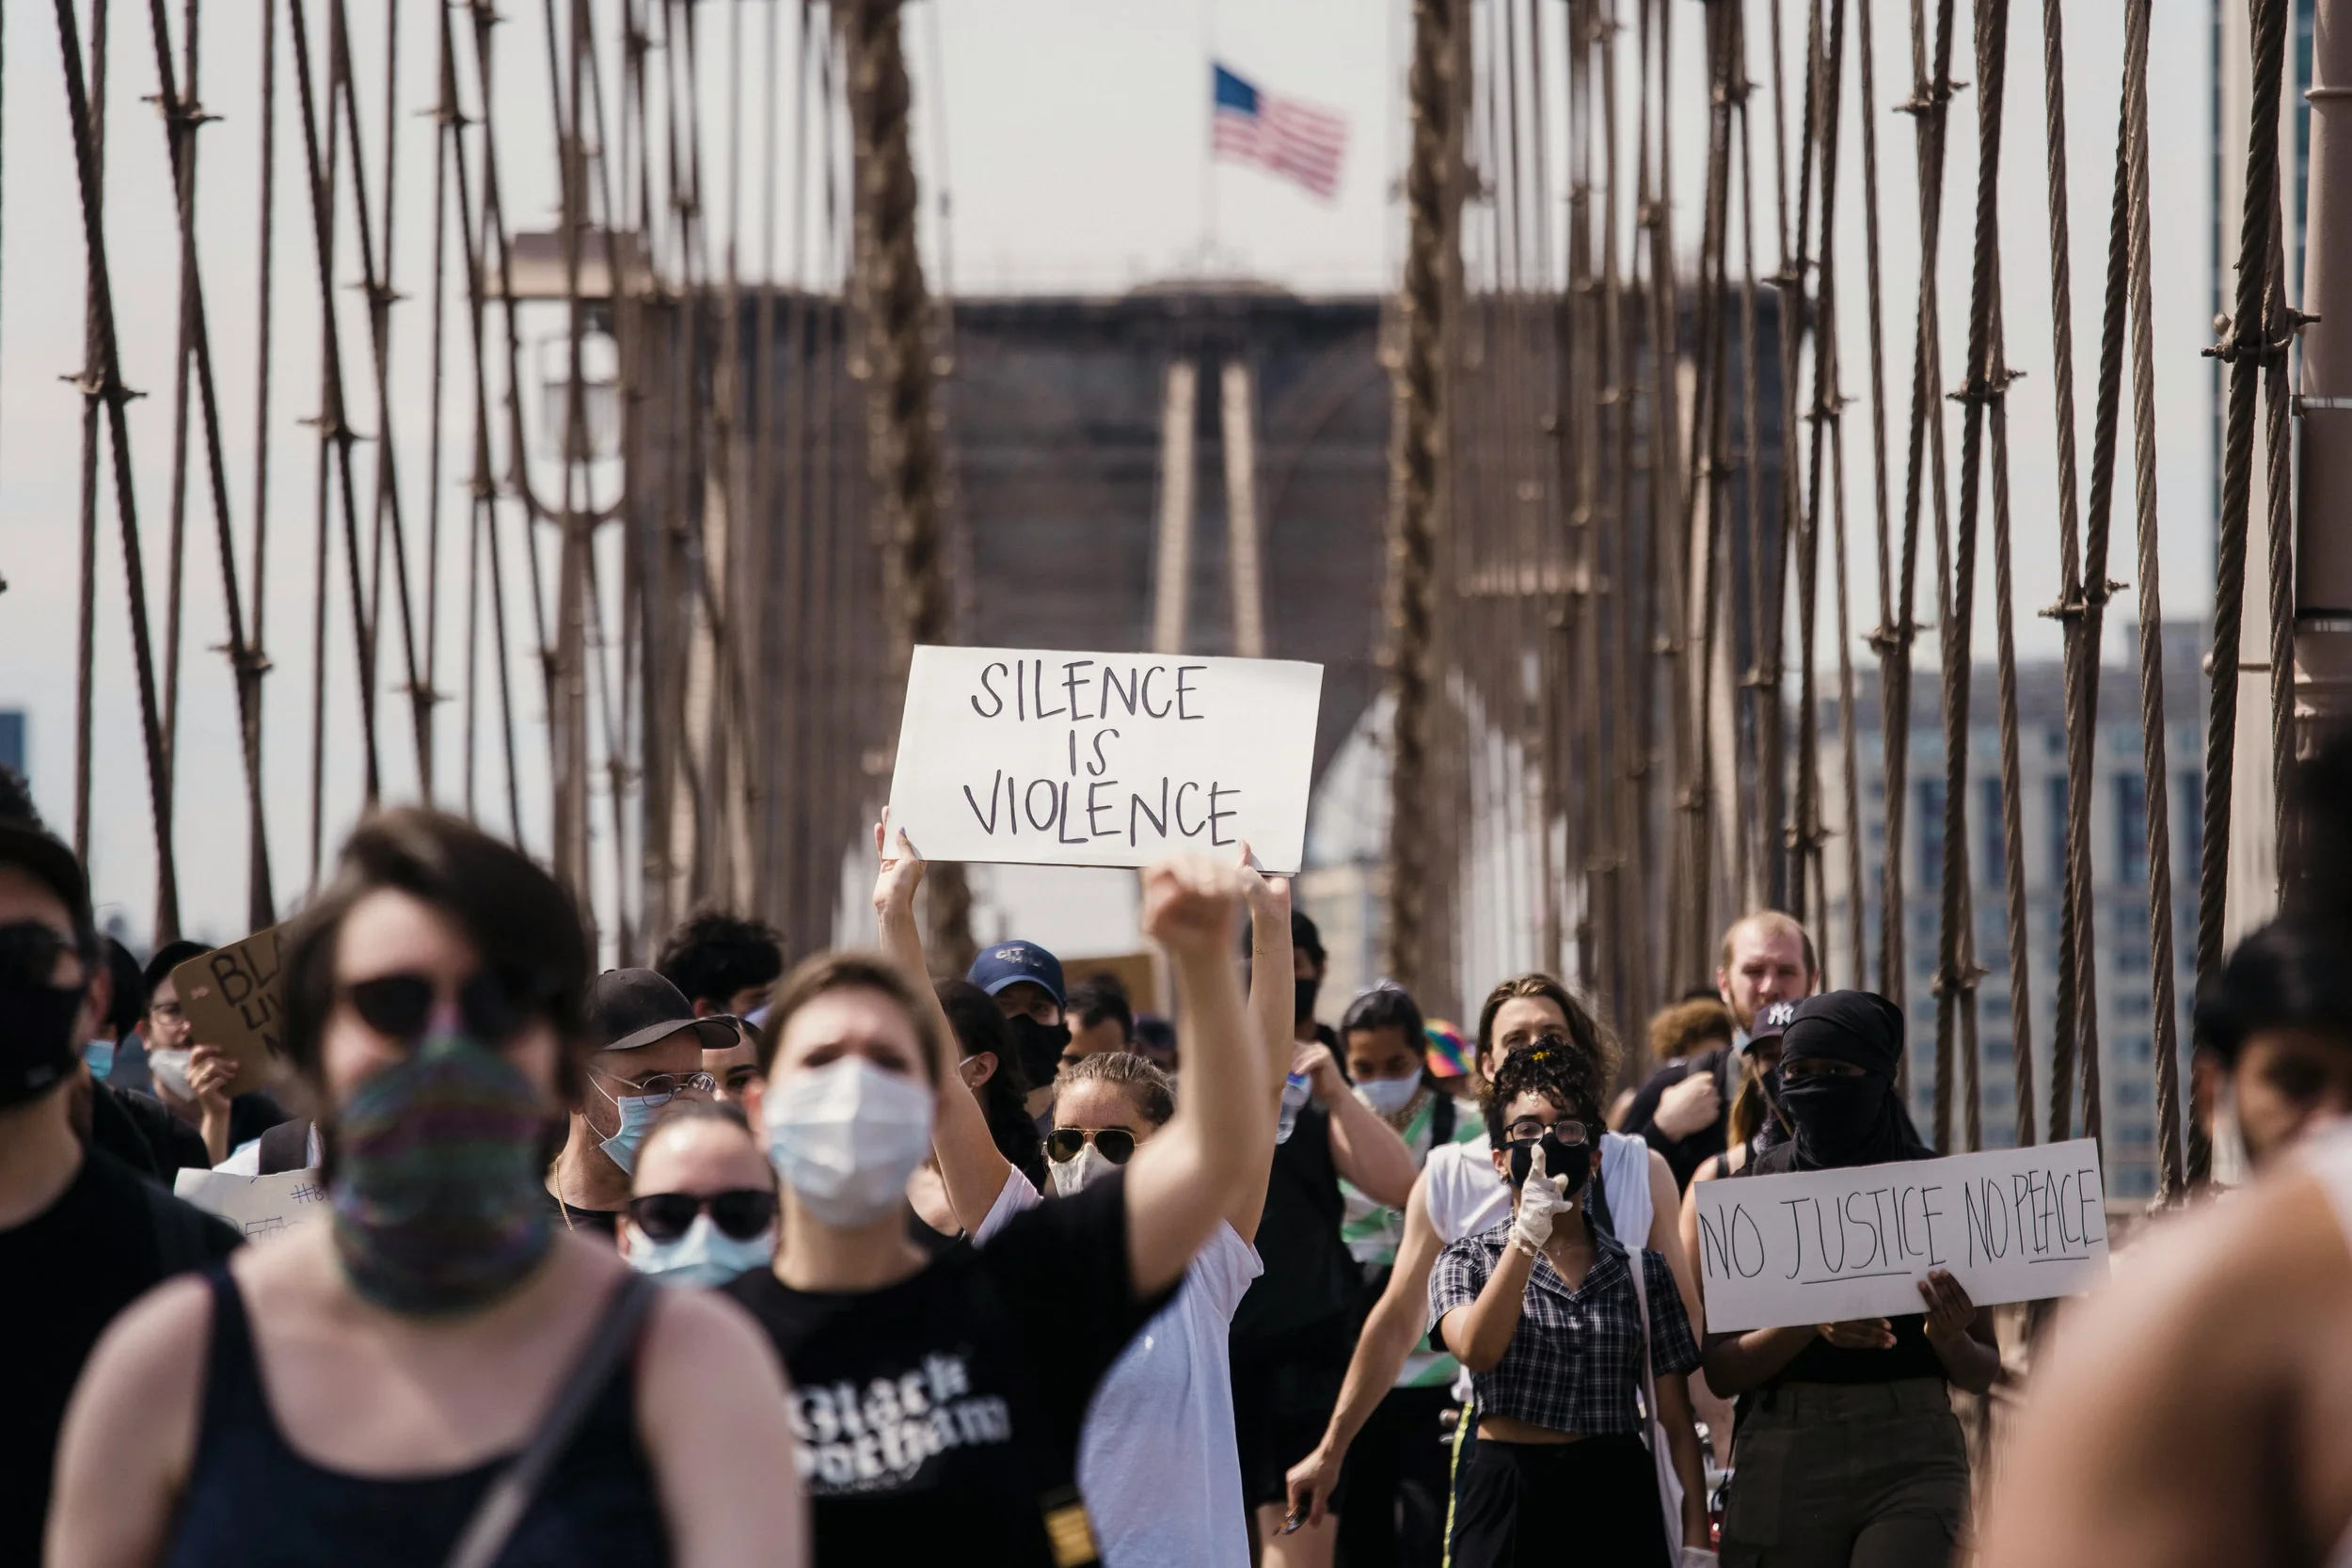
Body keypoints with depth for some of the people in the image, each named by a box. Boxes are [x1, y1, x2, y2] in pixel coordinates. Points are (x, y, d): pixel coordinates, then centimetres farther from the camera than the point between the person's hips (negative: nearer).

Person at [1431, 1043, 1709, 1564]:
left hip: (1617, 1496, 1)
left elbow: (1676, 1421, 6)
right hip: (1509, 1496, -1)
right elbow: (1476, 1350, -16)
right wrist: (1528, 1235, -24)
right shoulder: (1466, 1261, 6)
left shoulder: (1642, 1270, 9)